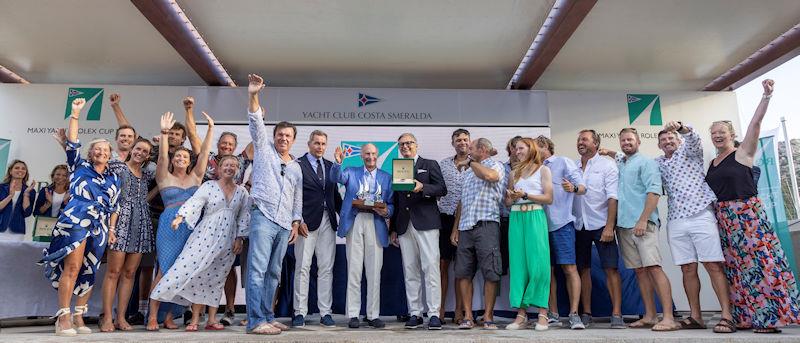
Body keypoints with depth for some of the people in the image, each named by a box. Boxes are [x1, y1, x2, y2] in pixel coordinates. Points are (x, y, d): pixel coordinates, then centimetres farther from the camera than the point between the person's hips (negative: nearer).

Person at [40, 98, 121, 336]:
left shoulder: (114, 179, 20)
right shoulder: (80, 166, 13)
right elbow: (72, 144, 2)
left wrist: (112, 230, 11)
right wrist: (75, 114, -2)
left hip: (99, 227, 4)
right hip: (75, 220, -4)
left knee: (89, 272, 5)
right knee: (72, 267, -14)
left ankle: (78, 318, 13)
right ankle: (63, 318, -12)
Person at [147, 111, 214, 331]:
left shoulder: (195, 177, 17)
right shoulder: (164, 177, 11)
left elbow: (205, 153, 10)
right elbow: (162, 157, -6)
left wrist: (210, 129, 3)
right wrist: (164, 133, -19)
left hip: (192, 227, 3)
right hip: (169, 225, -3)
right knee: (165, 270, -10)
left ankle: (170, 317, 10)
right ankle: (152, 317, -2)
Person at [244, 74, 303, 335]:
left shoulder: (296, 168, 19)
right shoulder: (264, 149, 9)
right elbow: (256, 123, -5)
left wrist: (296, 223, 12)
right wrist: (253, 97, -18)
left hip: (284, 224, 5)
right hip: (263, 217, -5)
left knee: (273, 273, 8)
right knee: (257, 270, -10)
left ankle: (267, 317, 14)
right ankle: (255, 321, -10)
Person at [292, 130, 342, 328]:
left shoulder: (330, 166, 16)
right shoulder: (298, 165, 0)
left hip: (328, 221, 5)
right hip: (307, 221, -5)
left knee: (326, 268, 5)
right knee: (303, 267, -1)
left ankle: (325, 313, 10)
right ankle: (300, 312, 7)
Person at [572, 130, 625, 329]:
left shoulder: (607, 165, -1)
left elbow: (613, 197, -8)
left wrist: (609, 227, -15)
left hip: (601, 225, -3)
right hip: (579, 225, 4)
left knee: (611, 269, -5)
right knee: (583, 269, 7)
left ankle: (616, 314, 1)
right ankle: (586, 313, 15)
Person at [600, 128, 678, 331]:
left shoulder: (646, 162, 0)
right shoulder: (620, 163, 20)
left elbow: (654, 191, -11)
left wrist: (643, 220, -19)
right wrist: (608, 152, 22)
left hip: (642, 224, -7)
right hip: (623, 225, 7)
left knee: (654, 268, -14)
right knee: (639, 270, 7)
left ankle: (669, 318, -16)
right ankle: (650, 316, 11)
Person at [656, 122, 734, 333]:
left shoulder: (690, 151, 9)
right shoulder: (658, 163, 19)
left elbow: (694, 139, -11)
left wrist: (681, 127, -33)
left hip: (701, 215, -4)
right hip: (675, 221, 4)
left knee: (713, 266, -7)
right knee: (688, 269, 4)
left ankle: (727, 316, -6)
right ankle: (696, 316, 9)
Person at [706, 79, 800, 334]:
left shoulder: (743, 153, 0)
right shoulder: (712, 163, 15)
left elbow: (755, 123, -12)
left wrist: (766, 95, -21)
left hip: (748, 214, -6)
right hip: (723, 218, 6)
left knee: (759, 261, -8)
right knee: (736, 267, 7)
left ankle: (771, 317, -3)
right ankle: (747, 318, 14)